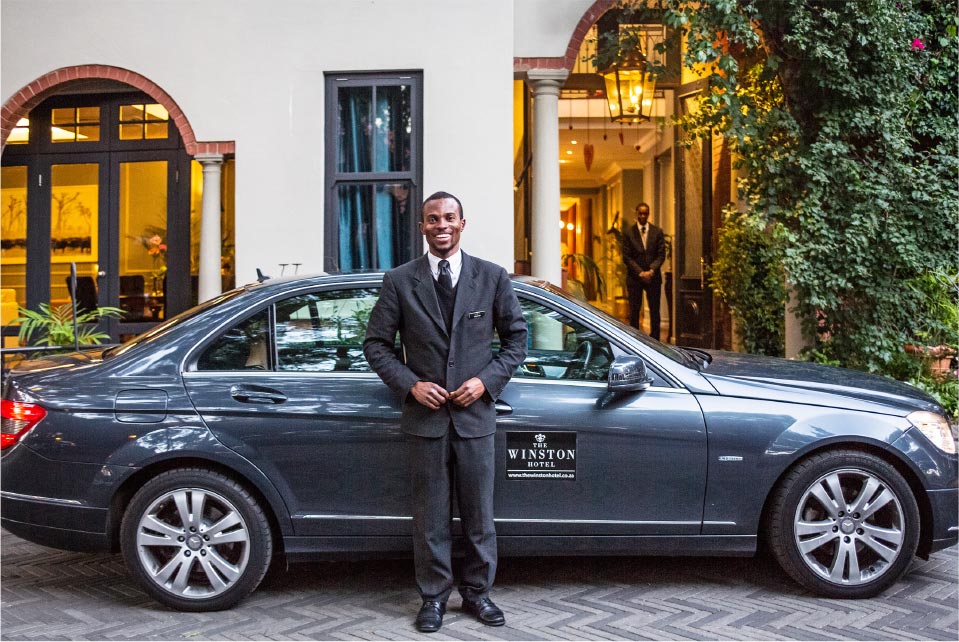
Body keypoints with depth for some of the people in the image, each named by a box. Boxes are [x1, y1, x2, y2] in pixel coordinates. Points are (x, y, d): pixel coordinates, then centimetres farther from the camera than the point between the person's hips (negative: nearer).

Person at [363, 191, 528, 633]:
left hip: (476, 414, 1)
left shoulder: (492, 277, 3)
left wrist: (487, 380, -6)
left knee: (478, 513, 10)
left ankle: (476, 592, 27)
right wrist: (410, 384, -9)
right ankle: (434, 597, 23)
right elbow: (376, 344, 4)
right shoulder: (399, 281, 1)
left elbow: (516, 337, 8)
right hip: (425, 415, -1)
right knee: (430, 515, 8)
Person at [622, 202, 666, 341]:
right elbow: (626, 256, -2)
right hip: (634, 276, -1)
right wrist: (640, 272, -12)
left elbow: (661, 255, 2)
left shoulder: (657, 231, 5)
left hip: (653, 276, 1)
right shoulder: (628, 232, 1)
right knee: (634, 311, 0)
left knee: (655, 311, 3)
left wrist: (651, 271, -13)